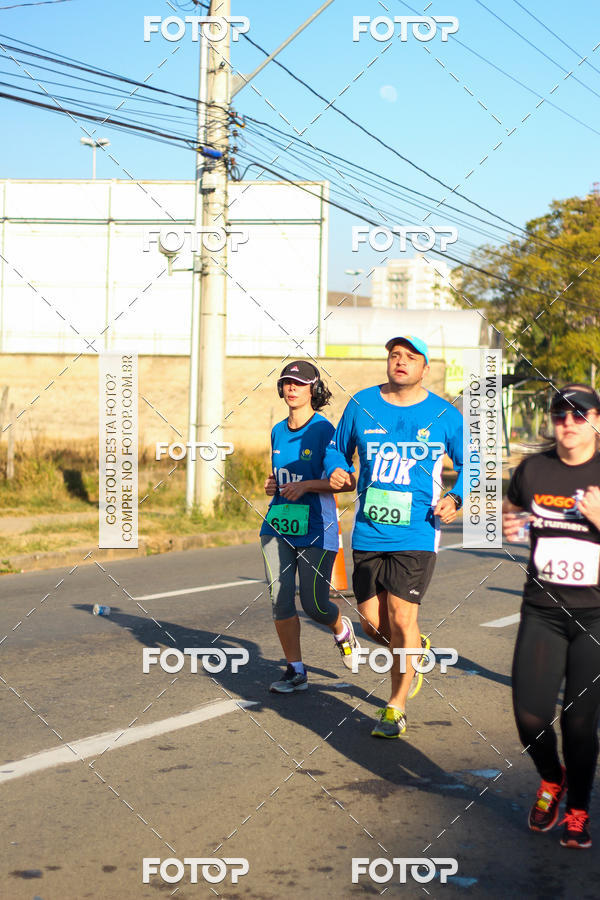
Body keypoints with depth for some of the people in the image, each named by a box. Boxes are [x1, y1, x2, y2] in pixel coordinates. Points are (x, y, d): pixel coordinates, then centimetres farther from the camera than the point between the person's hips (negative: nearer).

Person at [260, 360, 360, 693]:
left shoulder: (325, 431, -8)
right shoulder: (278, 431, 12)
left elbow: (347, 481, -10)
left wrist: (305, 485, -19)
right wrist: (272, 485, 5)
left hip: (316, 530, -5)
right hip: (278, 528, 5)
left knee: (315, 605, -3)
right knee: (281, 600, -3)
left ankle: (342, 629, 32)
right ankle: (296, 671, 8)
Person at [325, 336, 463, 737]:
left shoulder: (445, 415, 0)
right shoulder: (362, 404, 6)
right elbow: (338, 447, 18)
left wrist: (455, 498, -9)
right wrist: (336, 469, -4)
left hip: (417, 535, -3)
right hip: (367, 534, 3)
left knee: (402, 619, -7)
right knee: (373, 624, 5)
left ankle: (396, 708, 10)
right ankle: (417, 648, 39)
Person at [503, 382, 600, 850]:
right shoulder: (533, 470, 4)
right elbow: (508, 511, 22)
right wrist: (504, 526, 0)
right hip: (542, 613, 2)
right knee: (531, 715, -4)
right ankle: (551, 780, 29)